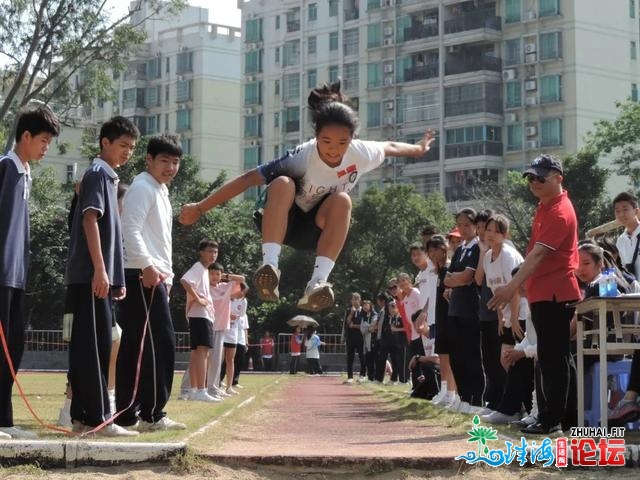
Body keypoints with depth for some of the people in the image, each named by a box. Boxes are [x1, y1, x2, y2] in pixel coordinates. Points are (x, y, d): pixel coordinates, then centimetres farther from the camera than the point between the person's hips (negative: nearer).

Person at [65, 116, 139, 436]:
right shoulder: (99, 172, -7)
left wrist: (114, 277, 22)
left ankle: (83, 416, 11)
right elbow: (90, 219, -17)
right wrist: (100, 269, -24)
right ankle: (99, 417, -10)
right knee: (95, 346, -10)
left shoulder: (109, 177, 22)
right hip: (90, 275, -10)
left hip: (97, 276, 10)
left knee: (88, 347, 9)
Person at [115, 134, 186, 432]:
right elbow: (130, 231, -20)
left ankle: (127, 414, 9)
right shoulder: (142, 189, -8)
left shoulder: (160, 192, 23)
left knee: (135, 346, 8)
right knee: (161, 343, -10)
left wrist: (166, 274, 21)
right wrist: (147, 265, -29)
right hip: (144, 276, -10)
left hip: (155, 277, 10)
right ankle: (152, 414, -7)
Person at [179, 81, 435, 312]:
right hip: (284, 223, -3)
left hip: (318, 229, 3)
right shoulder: (303, 157, -31)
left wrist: (418, 149, 23)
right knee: (282, 184, -36)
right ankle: (269, 265, -45)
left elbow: (389, 146, 4)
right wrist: (200, 208, -35)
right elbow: (248, 178, -33)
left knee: (342, 201, -31)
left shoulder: (361, 154, -19)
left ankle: (317, 284, -39)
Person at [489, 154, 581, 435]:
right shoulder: (545, 206, 16)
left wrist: (512, 287, -30)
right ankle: (551, 416, 18)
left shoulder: (559, 212, -15)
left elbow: (538, 254, -24)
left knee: (553, 359, -7)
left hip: (554, 295, -10)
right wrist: (521, 286, 21)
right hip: (543, 293, 10)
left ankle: (551, 420, -4)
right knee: (553, 358, 13)